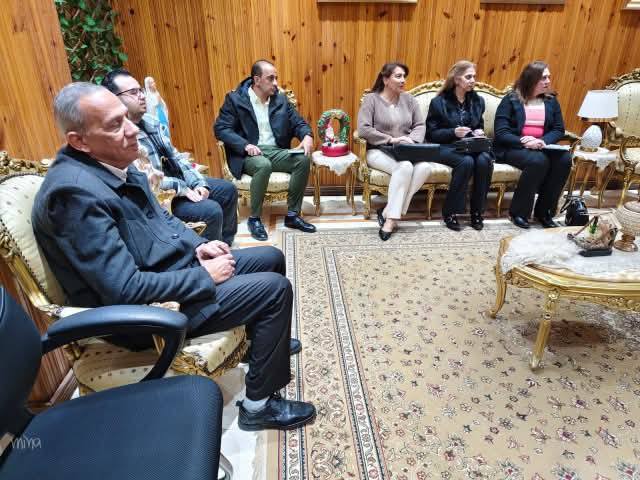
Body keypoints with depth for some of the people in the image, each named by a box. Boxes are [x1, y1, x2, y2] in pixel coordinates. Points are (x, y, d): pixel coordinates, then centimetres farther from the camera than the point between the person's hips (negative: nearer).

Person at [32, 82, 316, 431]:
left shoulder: (114, 164, 1)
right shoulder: (77, 192, -27)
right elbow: (127, 289, -29)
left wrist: (198, 246, -1)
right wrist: (204, 276, -19)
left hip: (174, 267, 9)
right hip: (144, 310, -9)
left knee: (271, 258, 14)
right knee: (276, 288, -13)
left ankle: (264, 341, 38)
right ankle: (259, 404, 5)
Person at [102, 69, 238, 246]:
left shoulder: (150, 121, 6)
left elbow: (174, 155, 8)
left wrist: (198, 183, -4)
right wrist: (182, 188, -22)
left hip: (176, 180, 9)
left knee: (228, 189, 10)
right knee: (211, 211, -25)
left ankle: (225, 243, 25)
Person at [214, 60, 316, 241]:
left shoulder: (281, 99, 11)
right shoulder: (235, 99, -2)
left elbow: (298, 123, 12)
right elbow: (220, 128, -8)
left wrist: (307, 136, -13)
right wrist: (245, 145, -23)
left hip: (276, 151, 4)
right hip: (249, 154, -4)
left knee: (303, 160, -22)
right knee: (263, 165, -37)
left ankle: (292, 215, -12)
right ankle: (254, 218, -18)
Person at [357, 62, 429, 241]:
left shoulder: (408, 99, 11)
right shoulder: (371, 99, -2)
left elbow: (420, 125, 10)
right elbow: (363, 129, -14)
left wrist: (412, 140, -13)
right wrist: (391, 139, -18)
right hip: (378, 151, -4)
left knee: (424, 167, -27)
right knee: (404, 167, -35)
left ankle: (388, 212, -22)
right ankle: (392, 216, -25)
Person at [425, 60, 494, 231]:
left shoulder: (478, 101, 13)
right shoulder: (439, 102, -2)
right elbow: (431, 133, -4)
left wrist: (479, 133, -1)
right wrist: (453, 132, -20)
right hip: (446, 147, -4)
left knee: (485, 160, -30)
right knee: (467, 161, -36)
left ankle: (477, 211, -15)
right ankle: (450, 212, -22)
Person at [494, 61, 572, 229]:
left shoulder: (551, 101, 13)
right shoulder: (511, 100, -2)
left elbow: (559, 129, 7)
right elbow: (501, 132, -11)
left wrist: (543, 141, -14)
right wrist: (523, 142, -25)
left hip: (541, 147, 5)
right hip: (513, 147, -5)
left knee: (564, 159, -24)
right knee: (538, 161, -34)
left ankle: (544, 211, -12)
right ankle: (518, 212, -20)